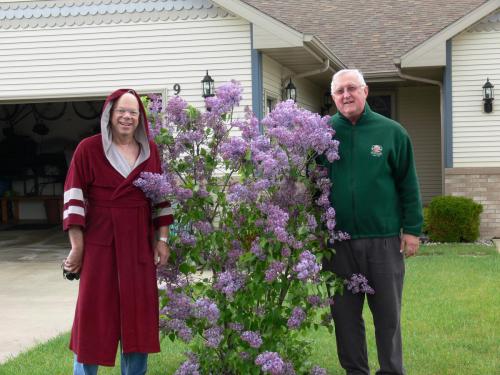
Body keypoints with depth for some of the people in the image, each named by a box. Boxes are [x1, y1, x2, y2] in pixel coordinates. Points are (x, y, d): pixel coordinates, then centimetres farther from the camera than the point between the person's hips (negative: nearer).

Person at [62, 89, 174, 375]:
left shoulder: (150, 150, 6)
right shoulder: (89, 149, -6)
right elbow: (74, 197, -6)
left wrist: (163, 240, 6)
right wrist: (77, 246, -8)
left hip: (140, 244, 4)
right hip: (100, 243, -3)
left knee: (138, 313, 9)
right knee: (95, 312, 2)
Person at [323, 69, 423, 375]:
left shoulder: (391, 132, 1)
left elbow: (408, 184, 3)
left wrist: (412, 229, -2)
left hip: (384, 238, -1)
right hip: (337, 241, 1)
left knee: (388, 312, 7)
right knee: (345, 312, 9)